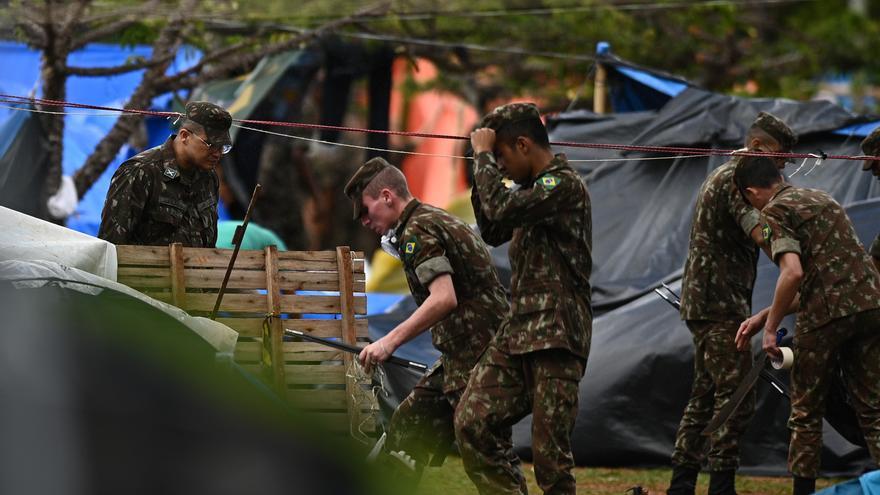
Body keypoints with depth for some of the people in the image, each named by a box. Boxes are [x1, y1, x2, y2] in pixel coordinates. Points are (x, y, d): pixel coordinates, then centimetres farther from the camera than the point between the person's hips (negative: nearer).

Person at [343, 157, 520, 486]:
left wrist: (390, 341, -24)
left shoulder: (417, 230, -11)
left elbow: (444, 298, -25)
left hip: (475, 357, -11)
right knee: (409, 425, 17)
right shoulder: (440, 221, 20)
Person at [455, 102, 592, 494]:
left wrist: (483, 154, -11)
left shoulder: (565, 185, -11)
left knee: (549, 452, -8)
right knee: (471, 423, -3)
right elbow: (493, 232, 29)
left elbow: (502, 211, -24)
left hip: (555, 337, -9)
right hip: (517, 333, 9)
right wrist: (483, 169, 17)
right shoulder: (533, 188, 19)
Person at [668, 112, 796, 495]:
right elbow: (760, 231, -26)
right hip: (719, 304, -11)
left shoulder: (722, 177, 22)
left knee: (706, 394, 12)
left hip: (705, 302, 11)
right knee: (736, 398, -11)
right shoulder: (736, 180, -11)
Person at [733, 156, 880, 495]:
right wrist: (763, 316, 25)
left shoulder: (776, 211, -2)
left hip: (827, 315, -7)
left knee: (807, 412, 9)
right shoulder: (822, 199, 24)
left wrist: (770, 327, -8)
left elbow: (793, 273, -18)